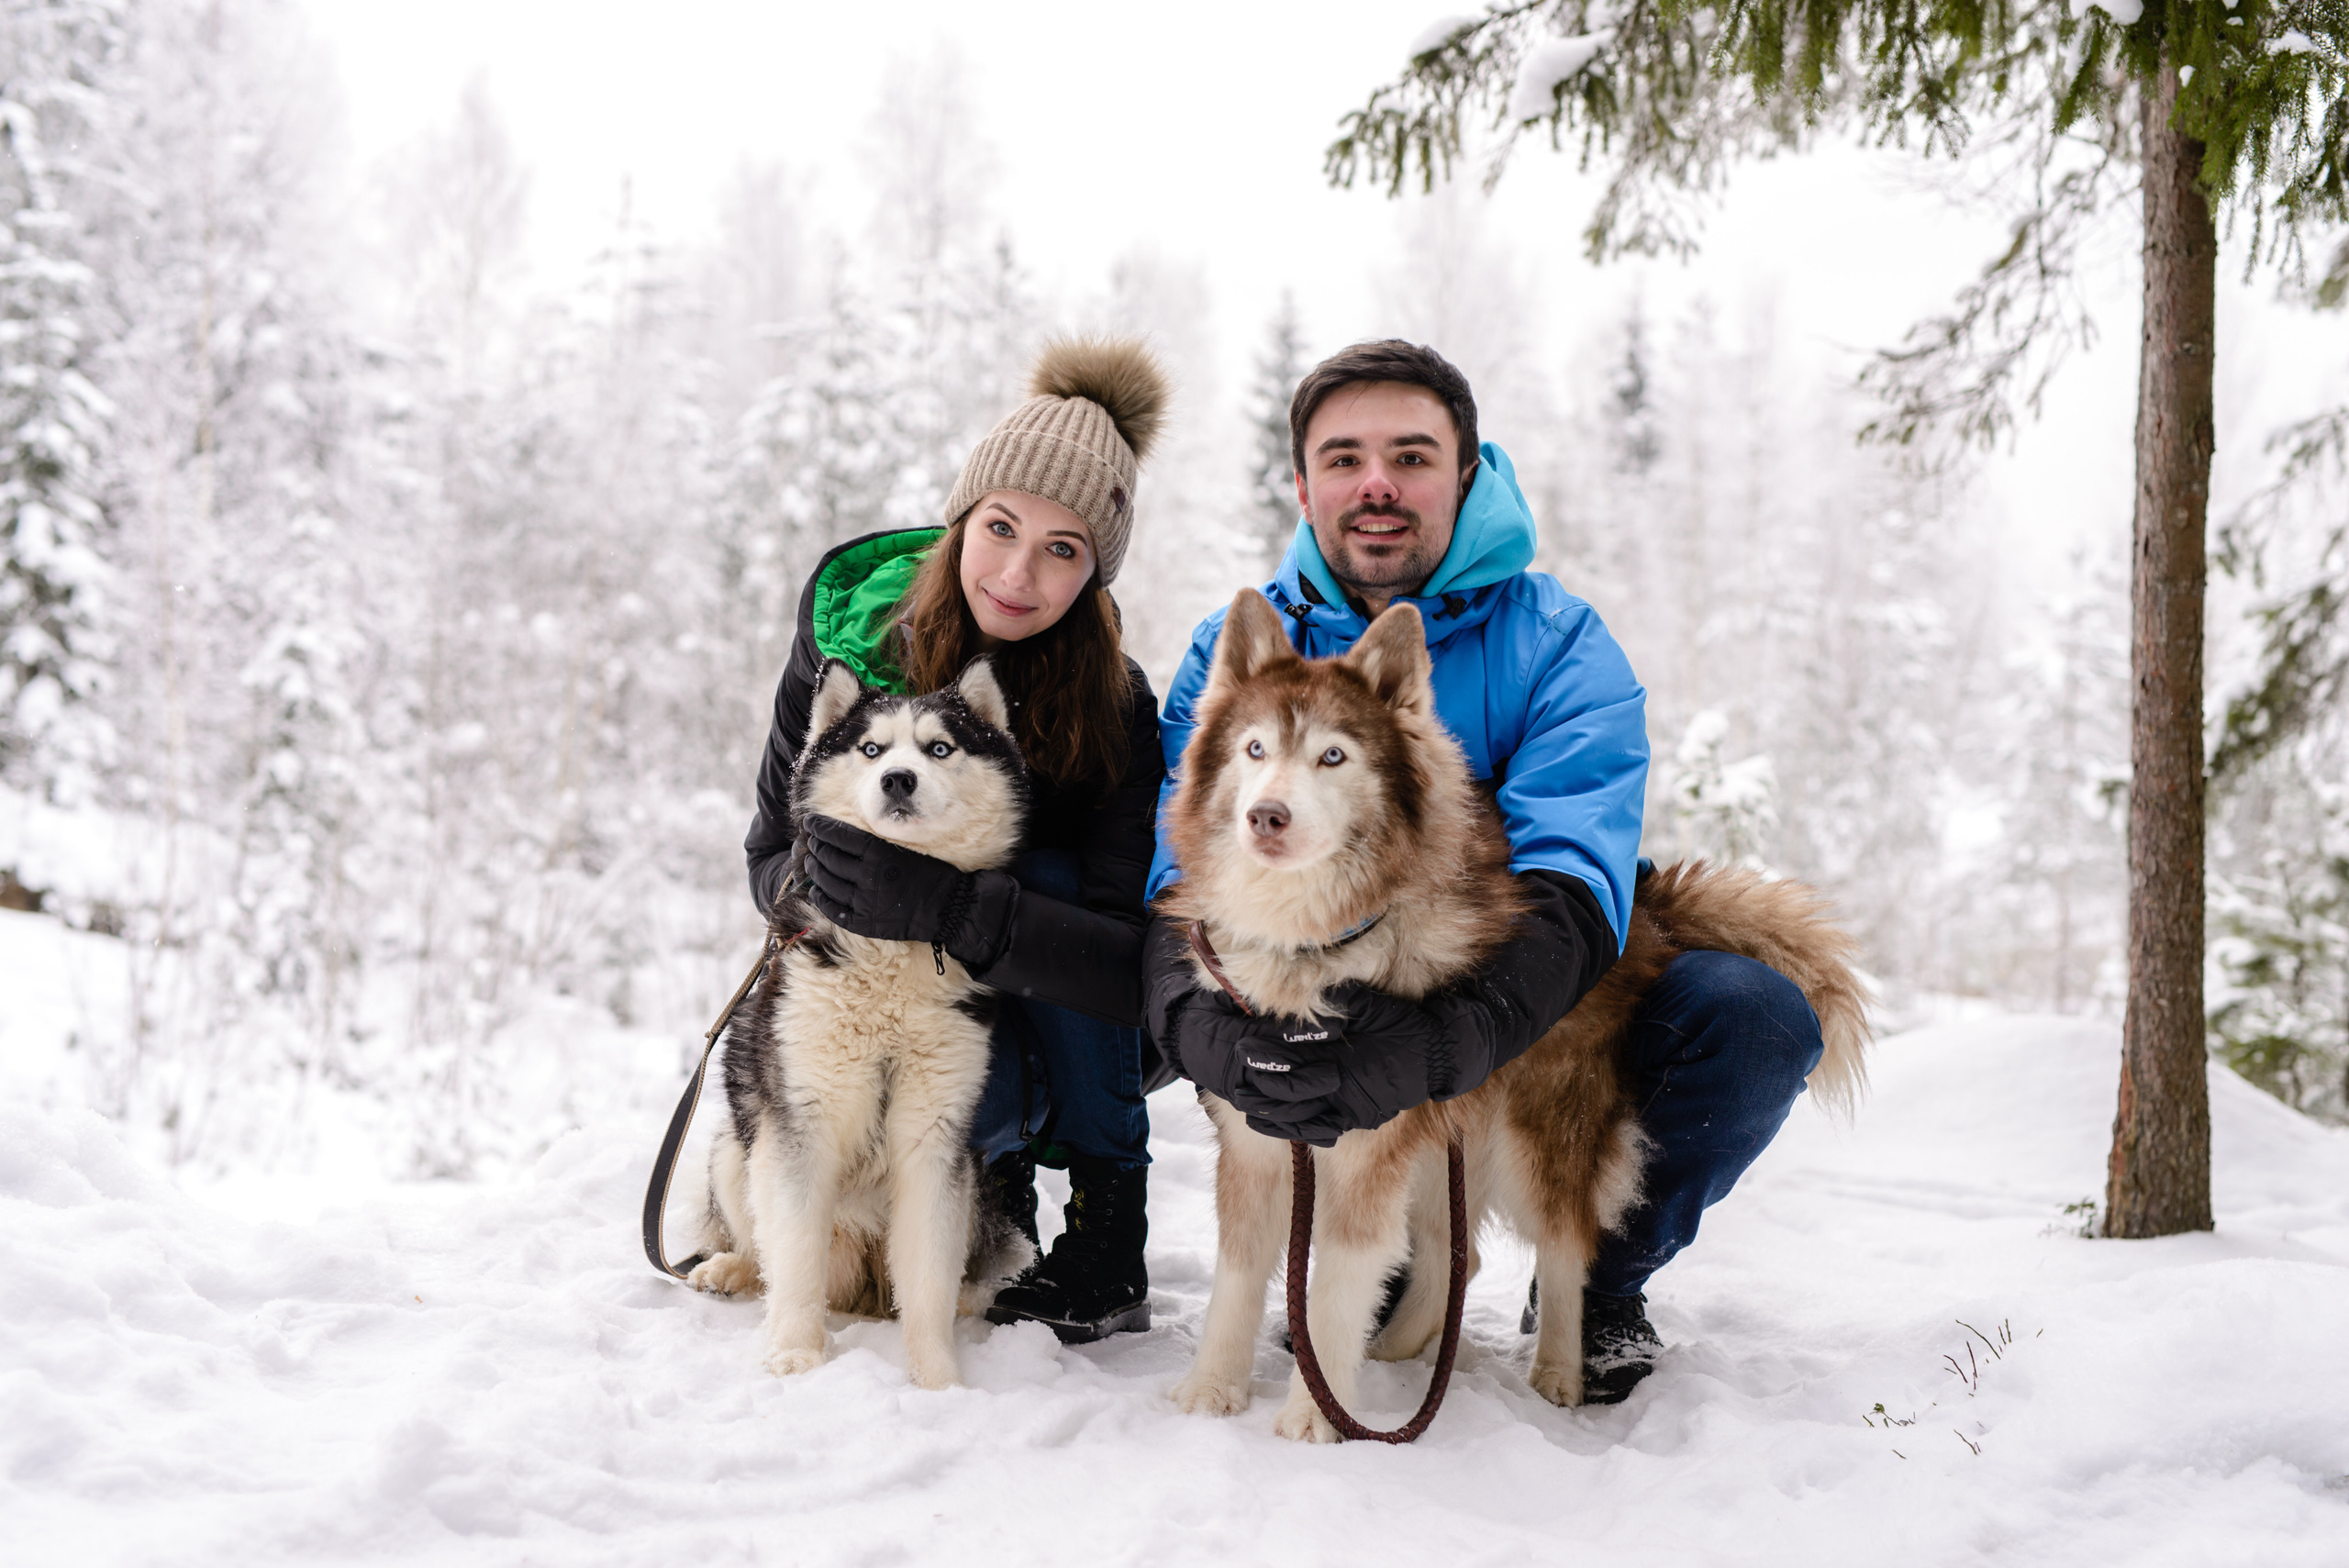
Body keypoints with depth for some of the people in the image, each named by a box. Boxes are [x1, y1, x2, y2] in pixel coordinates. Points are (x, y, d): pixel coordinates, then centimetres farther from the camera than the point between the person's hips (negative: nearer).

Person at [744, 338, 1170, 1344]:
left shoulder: (1111, 707, -22)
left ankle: (1111, 1237, -16)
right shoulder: (849, 641, -16)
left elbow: (1137, 968, -32)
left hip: (1067, 1020, 1)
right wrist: (816, 885, -31)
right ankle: (1003, 1155, 6)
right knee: (981, 1098, -33)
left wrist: (946, 903, -45)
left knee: (1045, 878, -31)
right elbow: (772, 853, -7)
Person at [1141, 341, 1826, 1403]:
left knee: (1755, 1018, -26)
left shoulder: (1557, 643, -12)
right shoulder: (1235, 649, -5)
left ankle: (1599, 1283, 2)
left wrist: (1429, 1047, -49)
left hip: (1538, 1029, -2)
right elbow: (1181, 870, -19)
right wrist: (1210, 1036, -43)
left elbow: (1570, 882, -29)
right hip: (1320, 1021, 2)